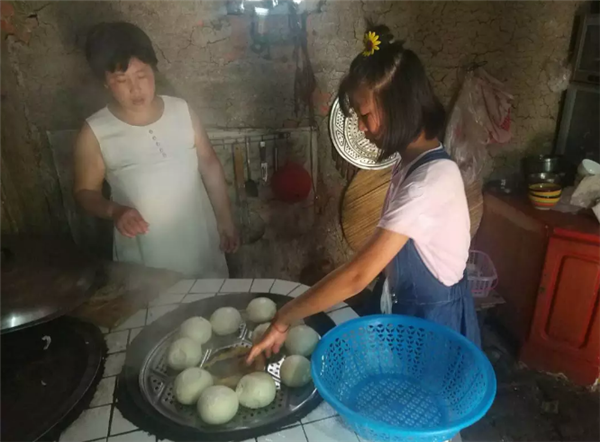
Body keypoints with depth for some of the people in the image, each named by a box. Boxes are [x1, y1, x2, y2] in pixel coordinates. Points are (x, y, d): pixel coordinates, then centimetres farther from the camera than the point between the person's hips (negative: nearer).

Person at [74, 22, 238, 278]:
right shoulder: (95, 133, -14)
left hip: (200, 243, 3)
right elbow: (85, 191, -3)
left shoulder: (181, 110, -7)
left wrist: (225, 221, 4)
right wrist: (114, 211, -24)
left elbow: (210, 165, 2)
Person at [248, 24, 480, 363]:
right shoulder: (412, 162, -2)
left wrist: (284, 320, -25)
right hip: (404, 308, 7)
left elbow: (359, 275, -33)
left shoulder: (432, 179, -31)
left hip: (433, 320, -7)